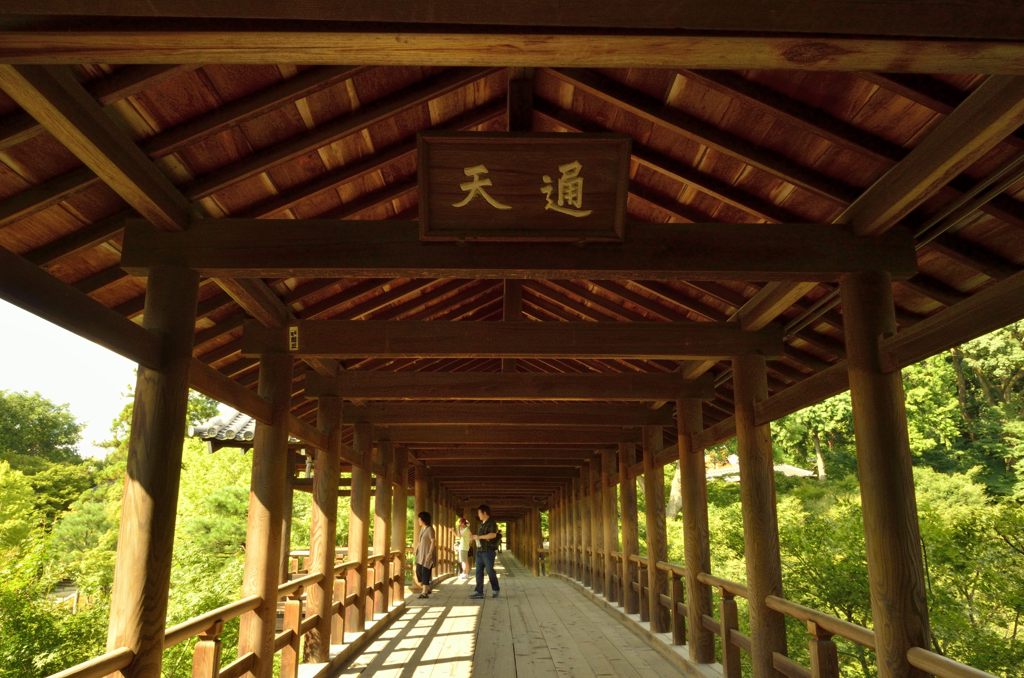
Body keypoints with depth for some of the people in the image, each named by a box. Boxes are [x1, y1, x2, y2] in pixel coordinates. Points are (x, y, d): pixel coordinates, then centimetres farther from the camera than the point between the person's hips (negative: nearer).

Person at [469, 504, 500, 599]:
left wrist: (480, 537, -21)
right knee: (478, 572, 4)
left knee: (490, 570, -2)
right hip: (480, 550, 8)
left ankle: (495, 590, 15)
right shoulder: (481, 524, 17)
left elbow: (493, 534, -23)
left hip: (488, 551, -8)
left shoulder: (491, 523, -9)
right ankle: (479, 592, 6)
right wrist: (476, 538, 10)